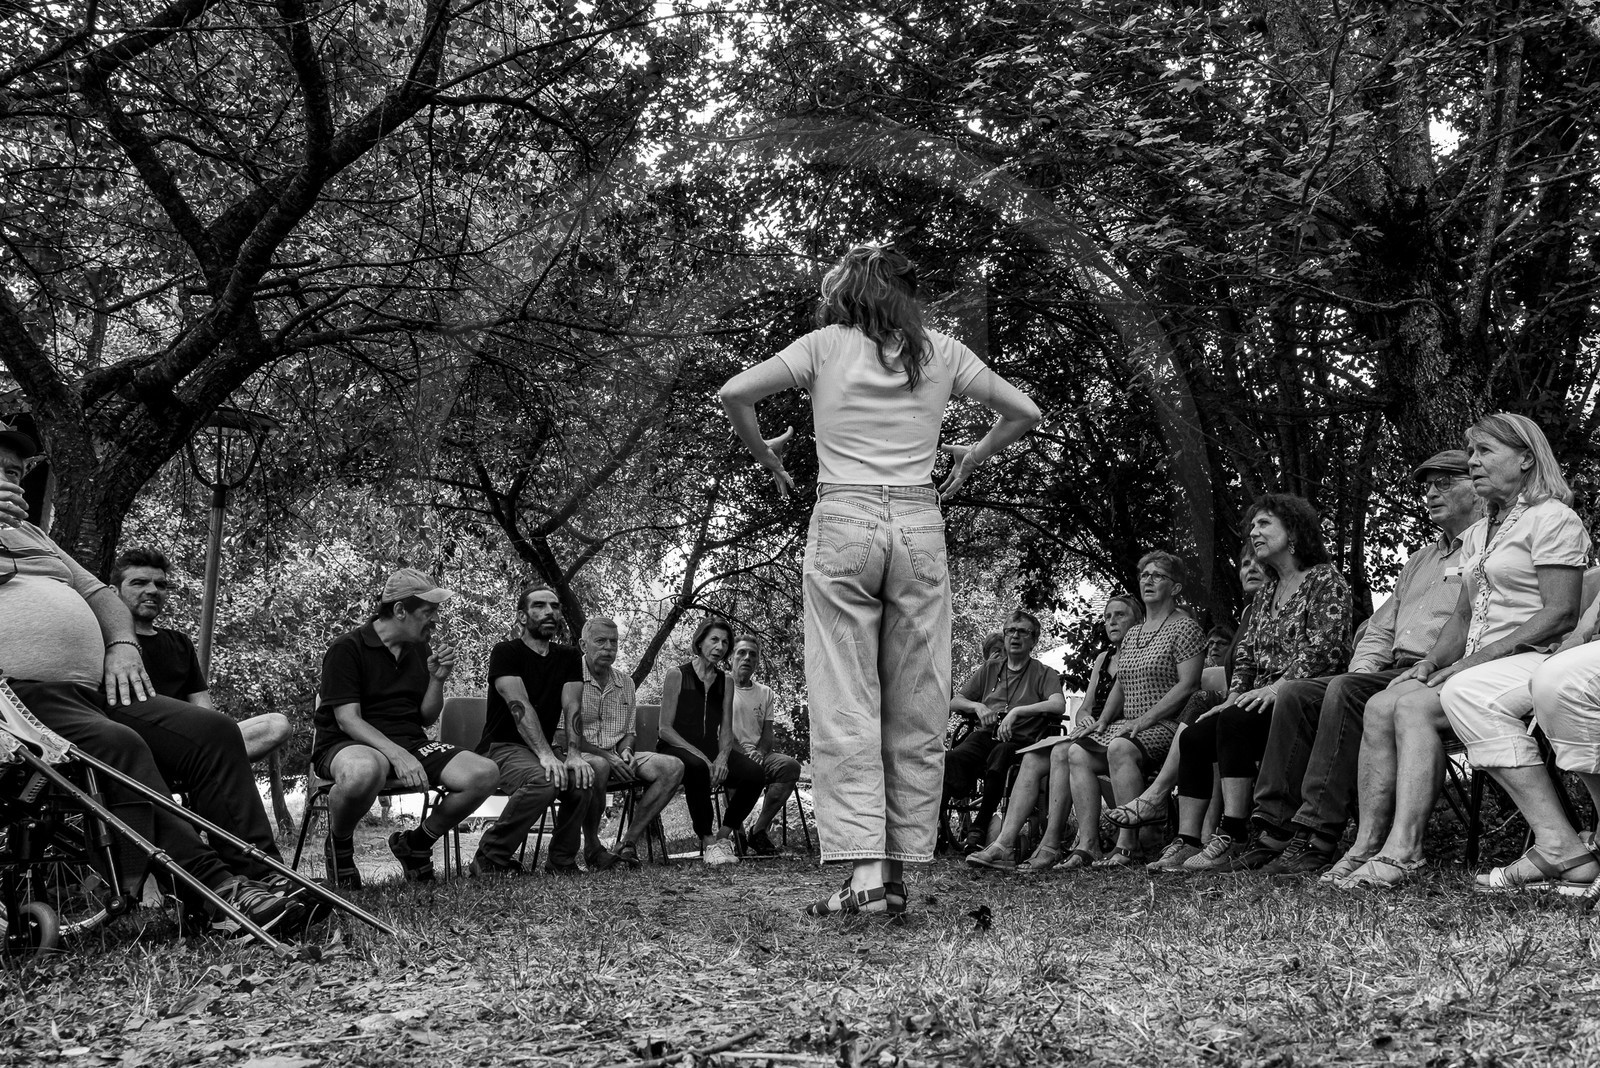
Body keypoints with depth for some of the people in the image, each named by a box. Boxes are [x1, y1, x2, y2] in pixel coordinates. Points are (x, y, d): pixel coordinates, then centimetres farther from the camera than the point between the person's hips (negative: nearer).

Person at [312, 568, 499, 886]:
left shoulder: (420, 651, 14)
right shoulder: (347, 648, -7)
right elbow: (347, 718, -16)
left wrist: (437, 678, -3)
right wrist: (396, 754, -30)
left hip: (409, 742, 6)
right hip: (348, 743, -6)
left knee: (485, 774, -18)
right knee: (364, 771, -45)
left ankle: (416, 843, 6)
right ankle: (338, 845, -10)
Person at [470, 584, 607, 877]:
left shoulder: (568, 658, 13)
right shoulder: (506, 652, -3)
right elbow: (520, 706, -18)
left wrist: (574, 754, -21)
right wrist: (545, 755, -32)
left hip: (544, 750, 5)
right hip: (502, 747, -5)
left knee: (585, 779, -26)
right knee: (543, 780, -36)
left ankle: (562, 860, -7)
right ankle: (490, 858, -20)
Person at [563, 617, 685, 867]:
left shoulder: (625, 682, 15)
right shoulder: (572, 678, -6)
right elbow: (571, 737, -14)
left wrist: (626, 751, -6)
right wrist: (607, 757, -24)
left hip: (616, 756, 6)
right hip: (580, 756, -6)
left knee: (673, 767, -16)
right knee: (599, 765, -42)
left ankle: (629, 842, -18)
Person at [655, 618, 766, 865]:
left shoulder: (724, 681, 14)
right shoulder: (677, 676, -1)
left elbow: (726, 730, 9)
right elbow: (665, 729, -7)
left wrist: (722, 757, -14)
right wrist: (699, 755, -20)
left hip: (711, 749, 5)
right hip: (676, 748, -5)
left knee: (755, 773, -23)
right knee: (697, 768, -40)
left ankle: (724, 835, -8)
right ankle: (707, 840, -27)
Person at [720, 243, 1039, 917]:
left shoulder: (825, 345, 5)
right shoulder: (941, 353, 12)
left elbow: (735, 393, -4)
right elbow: (1023, 412, 15)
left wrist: (762, 452, 12)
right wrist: (977, 455, 28)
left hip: (842, 522, -2)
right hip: (920, 526, 2)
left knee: (843, 704, -3)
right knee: (918, 710, 6)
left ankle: (863, 871, -12)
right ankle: (898, 873, 6)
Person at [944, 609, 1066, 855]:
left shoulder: (1044, 674, 13)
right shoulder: (989, 669, 25)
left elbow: (1058, 705, -9)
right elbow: (954, 702, 24)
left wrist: (1017, 711, -17)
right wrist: (977, 706, 2)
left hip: (1020, 740, -3)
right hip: (985, 734, 3)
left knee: (1000, 755, -41)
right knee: (952, 759, -33)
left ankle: (977, 832, -36)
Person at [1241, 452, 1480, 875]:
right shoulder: (1421, 558, 30)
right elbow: (1379, 630, 27)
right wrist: (1363, 667, 7)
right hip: (1394, 671, 8)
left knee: (1346, 691, -32)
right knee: (1294, 693, -11)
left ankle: (1314, 840, -34)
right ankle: (1276, 829, -17)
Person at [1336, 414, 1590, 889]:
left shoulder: (1552, 518, -2)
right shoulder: (1478, 533, 24)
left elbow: (1561, 614, -13)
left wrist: (1477, 658, -18)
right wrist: (1429, 663, 2)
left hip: (1534, 658, -7)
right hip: (1483, 667, 8)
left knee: (1466, 695, -36)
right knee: (1383, 705, -15)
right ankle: (1369, 845, -23)